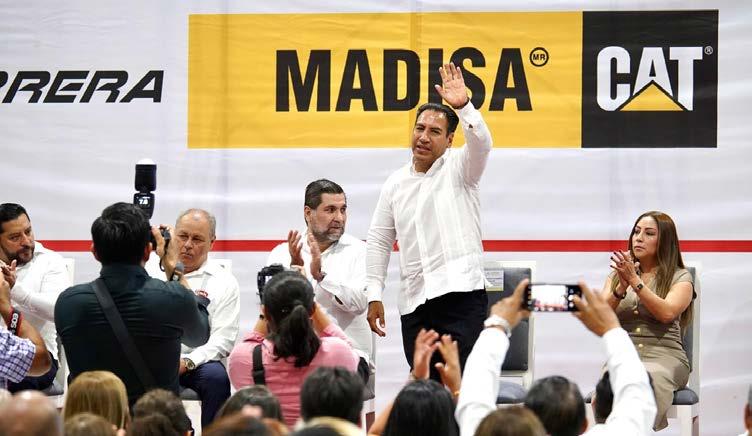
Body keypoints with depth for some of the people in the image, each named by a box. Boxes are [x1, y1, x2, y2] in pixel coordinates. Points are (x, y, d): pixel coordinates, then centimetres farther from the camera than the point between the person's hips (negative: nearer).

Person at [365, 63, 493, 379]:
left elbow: (481, 144, -19)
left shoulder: (458, 169, 4)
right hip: (414, 304, 5)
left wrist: (464, 107, -36)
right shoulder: (396, 183, 16)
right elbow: (378, 242, 18)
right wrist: (374, 296, 11)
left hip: (462, 296, -5)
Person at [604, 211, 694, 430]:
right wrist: (621, 286, -10)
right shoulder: (617, 274, 20)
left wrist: (635, 281, -13)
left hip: (663, 356, -2)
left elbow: (666, 313, -9)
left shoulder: (680, 277, 10)